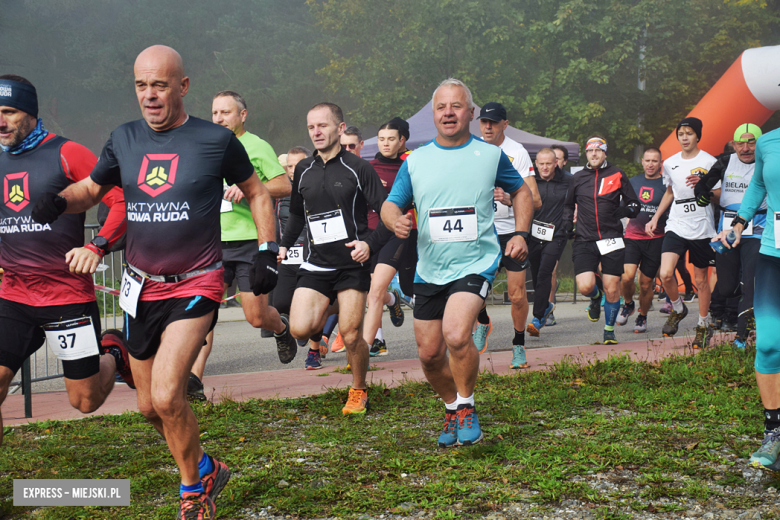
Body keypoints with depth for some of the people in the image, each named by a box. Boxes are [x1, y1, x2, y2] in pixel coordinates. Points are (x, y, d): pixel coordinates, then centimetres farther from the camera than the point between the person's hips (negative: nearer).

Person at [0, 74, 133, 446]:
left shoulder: (65, 154, -7)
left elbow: (123, 200, -11)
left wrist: (97, 247, -23)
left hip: (69, 296, -4)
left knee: (85, 402, 6)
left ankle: (113, 353, 38)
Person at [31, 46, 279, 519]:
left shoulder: (216, 140, -6)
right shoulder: (125, 140, 4)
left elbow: (256, 192, 7)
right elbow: (91, 189, 15)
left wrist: (267, 250, -1)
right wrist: (59, 201, -7)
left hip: (196, 285, -5)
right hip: (142, 286, 5)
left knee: (166, 398, -19)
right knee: (149, 408, 12)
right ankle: (205, 469, 37)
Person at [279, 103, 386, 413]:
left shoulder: (358, 169, -4)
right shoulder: (303, 171, 10)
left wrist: (369, 243, -19)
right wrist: (284, 245, 11)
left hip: (352, 264, -4)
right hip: (315, 265, 4)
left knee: (351, 336, -6)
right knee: (300, 329, -13)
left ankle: (358, 392, 19)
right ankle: (330, 310, 22)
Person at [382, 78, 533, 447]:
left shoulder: (490, 155, 2)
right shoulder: (415, 161, 5)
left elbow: (520, 191, 17)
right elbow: (390, 205, 6)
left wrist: (520, 233, 3)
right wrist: (396, 221, -17)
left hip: (476, 263, -3)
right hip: (429, 269, 4)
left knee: (456, 334, -26)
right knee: (429, 353, 6)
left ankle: (466, 408, -3)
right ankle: (452, 409, 33)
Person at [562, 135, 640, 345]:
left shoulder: (617, 175, 6)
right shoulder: (578, 178, 11)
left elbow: (634, 204, 10)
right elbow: (568, 204, 27)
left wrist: (624, 211, -12)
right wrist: (567, 223, 9)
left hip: (611, 241, -1)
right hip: (584, 241, 1)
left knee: (612, 290, 0)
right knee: (585, 286, -15)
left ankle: (609, 330, 21)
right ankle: (595, 297, 23)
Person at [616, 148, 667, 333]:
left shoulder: (666, 185, 0)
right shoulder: (633, 182, 10)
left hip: (655, 240, -2)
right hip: (632, 236, 2)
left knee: (646, 284, 2)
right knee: (627, 277, -16)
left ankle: (642, 317, 26)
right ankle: (628, 304, 14)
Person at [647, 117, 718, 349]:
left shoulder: (709, 162, -4)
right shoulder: (670, 163, 8)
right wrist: (655, 218, 17)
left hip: (702, 228, -3)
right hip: (676, 226, 3)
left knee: (701, 280, 6)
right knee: (665, 274, -14)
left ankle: (703, 325, 23)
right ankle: (678, 309, 15)